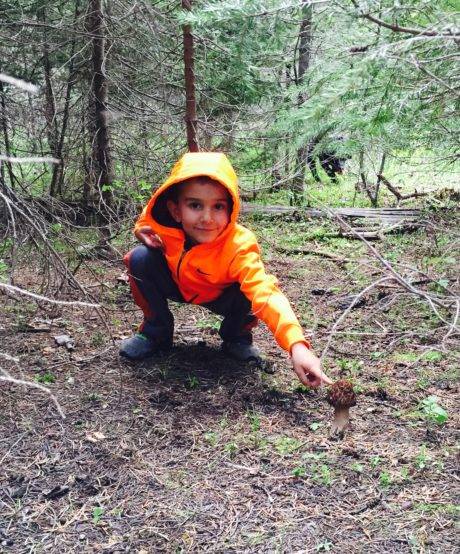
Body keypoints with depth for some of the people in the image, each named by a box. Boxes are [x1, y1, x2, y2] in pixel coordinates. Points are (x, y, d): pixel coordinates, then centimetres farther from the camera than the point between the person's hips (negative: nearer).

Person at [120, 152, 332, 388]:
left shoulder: (239, 246, -40)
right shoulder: (163, 224, -30)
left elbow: (266, 294, -53)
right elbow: (146, 222, -1)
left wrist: (297, 345, -67)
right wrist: (142, 231, -27)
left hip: (220, 296, -2)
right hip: (175, 284, 2)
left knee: (251, 291, -33)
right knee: (140, 258, -25)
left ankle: (236, 336, 4)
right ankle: (156, 331, -1)